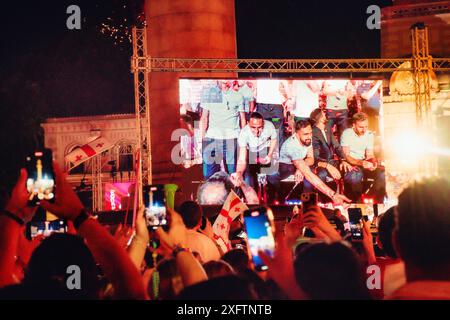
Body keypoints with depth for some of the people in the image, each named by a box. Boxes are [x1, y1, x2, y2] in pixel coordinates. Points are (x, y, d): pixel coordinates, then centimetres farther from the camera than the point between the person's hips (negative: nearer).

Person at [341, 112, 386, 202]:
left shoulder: (369, 135, 7)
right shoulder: (347, 133, -10)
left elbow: (370, 155, 9)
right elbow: (346, 156, -15)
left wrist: (374, 162, -16)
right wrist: (360, 163, -31)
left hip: (363, 165, 5)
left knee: (381, 172, -22)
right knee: (356, 174, -39)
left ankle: (380, 202, -11)